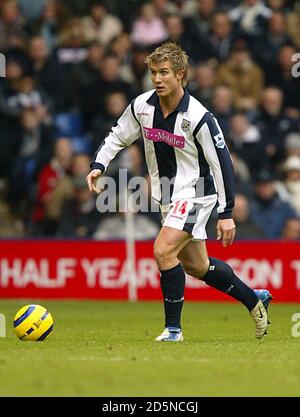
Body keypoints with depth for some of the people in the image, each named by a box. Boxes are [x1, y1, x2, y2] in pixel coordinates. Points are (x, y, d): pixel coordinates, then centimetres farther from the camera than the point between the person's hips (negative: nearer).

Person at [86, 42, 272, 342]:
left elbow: (222, 163, -17)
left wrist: (226, 214, -17)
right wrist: (98, 166, -4)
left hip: (195, 194, -7)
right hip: (166, 196, 7)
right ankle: (254, 301, 36)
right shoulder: (142, 106, -6)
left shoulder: (198, 117, -22)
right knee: (196, 266, 15)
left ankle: (173, 328, -11)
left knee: (163, 250, -23)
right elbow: (118, 137, 12)